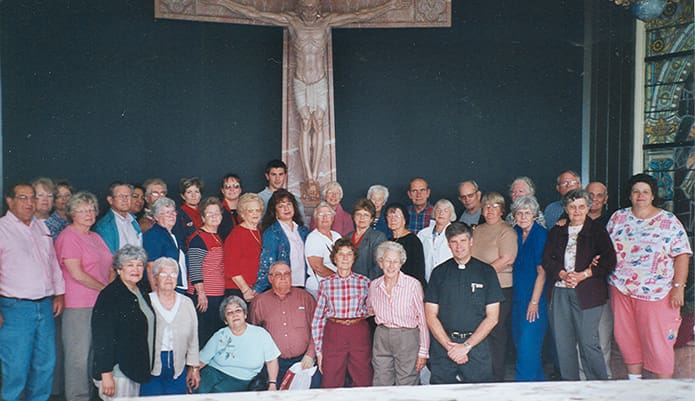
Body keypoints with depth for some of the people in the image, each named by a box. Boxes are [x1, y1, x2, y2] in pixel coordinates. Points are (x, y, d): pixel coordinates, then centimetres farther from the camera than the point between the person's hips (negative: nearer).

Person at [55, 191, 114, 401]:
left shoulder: (95, 237, 17)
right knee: (78, 354, 0)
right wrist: (105, 289, -10)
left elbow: (110, 267, 20)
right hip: (78, 305, -8)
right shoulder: (68, 236, -8)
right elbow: (77, 274, -15)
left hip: (101, 303, 8)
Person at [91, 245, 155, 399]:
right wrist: (106, 374, -19)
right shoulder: (109, 295, -13)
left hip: (137, 369, 8)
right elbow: (102, 338, -16)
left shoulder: (141, 292, 10)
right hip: (117, 371, -8)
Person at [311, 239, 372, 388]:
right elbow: (317, 318, 6)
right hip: (333, 334, 0)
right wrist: (318, 350, 3)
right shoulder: (325, 284, 5)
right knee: (330, 384, 3)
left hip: (359, 334, 1)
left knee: (363, 382, 4)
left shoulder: (364, 282, 6)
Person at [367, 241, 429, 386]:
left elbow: (423, 319, -6)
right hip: (381, 337, 4)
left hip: (407, 337, -4)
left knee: (406, 387, 0)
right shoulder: (374, 285, 4)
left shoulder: (413, 285, -9)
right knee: (380, 386, 7)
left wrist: (423, 352, -7)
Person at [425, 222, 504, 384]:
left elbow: (492, 317, 1)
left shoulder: (486, 272, 4)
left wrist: (466, 345, -8)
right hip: (442, 349, 1)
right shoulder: (439, 272, 7)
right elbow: (431, 316, 4)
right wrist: (449, 346, -8)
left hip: (476, 347, 0)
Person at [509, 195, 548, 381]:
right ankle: (539, 381, 27)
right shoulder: (514, 234, 8)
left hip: (535, 297, -7)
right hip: (518, 296, 7)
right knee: (519, 341, 13)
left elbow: (542, 271, -14)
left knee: (528, 343, -7)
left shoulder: (541, 235, -11)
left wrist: (534, 301, -16)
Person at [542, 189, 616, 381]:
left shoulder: (597, 231, 6)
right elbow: (547, 260, 8)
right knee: (563, 343, 5)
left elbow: (609, 261, -3)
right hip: (560, 292, 4)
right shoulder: (556, 232, 16)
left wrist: (582, 275, -12)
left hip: (587, 293, -3)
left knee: (588, 342, -6)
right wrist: (563, 274, -10)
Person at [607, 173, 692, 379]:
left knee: (657, 340, -1)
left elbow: (682, 255, -5)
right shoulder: (618, 217, 8)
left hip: (655, 292, -3)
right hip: (621, 289, 3)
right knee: (626, 338, 9)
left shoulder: (669, 221, -2)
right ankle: (634, 382, 24)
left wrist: (678, 287, -13)